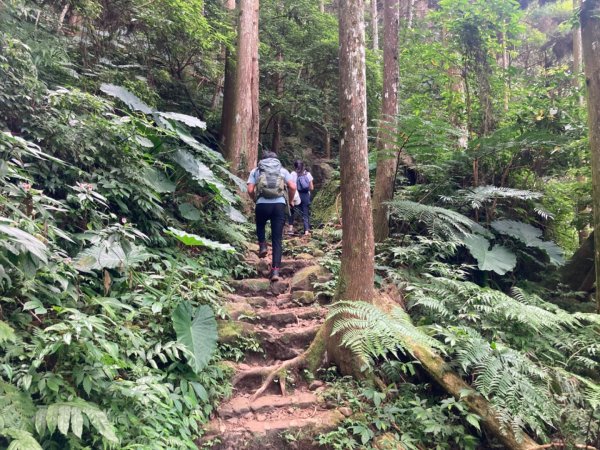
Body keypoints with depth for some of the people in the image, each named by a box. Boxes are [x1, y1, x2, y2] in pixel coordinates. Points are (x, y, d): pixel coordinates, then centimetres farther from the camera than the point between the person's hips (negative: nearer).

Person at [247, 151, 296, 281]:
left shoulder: (256, 171, 16)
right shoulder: (283, 170, 17)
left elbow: (250, 190, 4)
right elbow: (293, 187, 3)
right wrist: (290, 201, 18)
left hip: (262, 205, 0)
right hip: (280, 205, 0)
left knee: (260, 226, 34)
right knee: (277, 239, 4)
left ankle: (262, 245, 11)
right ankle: (275, 270, -3)